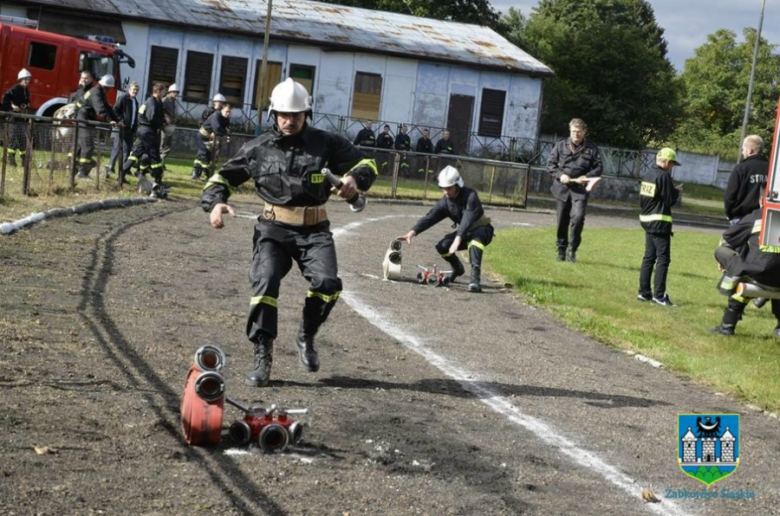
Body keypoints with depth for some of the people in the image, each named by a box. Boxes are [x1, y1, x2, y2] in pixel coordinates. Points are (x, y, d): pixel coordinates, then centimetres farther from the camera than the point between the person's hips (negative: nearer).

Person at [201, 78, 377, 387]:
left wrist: (355, 178, -17)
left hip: (314, 230, 0)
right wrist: (215, 202, -10)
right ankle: (262, 357, -8)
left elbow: (365, 163, 7)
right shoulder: (258, 148, 4)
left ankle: (306, 337, 10)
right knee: (265, 283, -20)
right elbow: (224, 176, 10)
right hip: (274, 229, 0)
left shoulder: (325, 143, 2)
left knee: (327, 283, -19)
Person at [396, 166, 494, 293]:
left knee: (475, 238, -41)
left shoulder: (470, 196, -27)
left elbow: (468, 219, -40)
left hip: (483, 230, -6)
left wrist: (458, 239, -52)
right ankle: (457, 269, 17)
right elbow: (430, 217, -18)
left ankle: (475, 276, -48)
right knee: (442, 246, -13)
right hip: (466, 231, 6)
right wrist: (413, 232, -32)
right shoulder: (445, 201, -9)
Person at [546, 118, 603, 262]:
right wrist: (560, 175, -11)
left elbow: (598, 168, 4)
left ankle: (573, 248, -4)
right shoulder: (561, 146, 4)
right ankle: (561, 249, 22)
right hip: (562, 188, 2)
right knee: (562, 221, 8)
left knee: (578, 217, -19)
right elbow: (550, 164, 6)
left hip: (580, 189, -2)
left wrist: (586, 177, -14)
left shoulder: (591, 148, 2)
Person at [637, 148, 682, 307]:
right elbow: (670, 201, -14)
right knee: (663, 258, -7)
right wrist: (677, 191, 4)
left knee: (648, 257, 13)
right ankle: (659, 295, -12)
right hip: (660, 222, -9)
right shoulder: (664, 176, -14)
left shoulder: (647, 175, 11)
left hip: (646, 219, 9)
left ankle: (644, 292, 14)